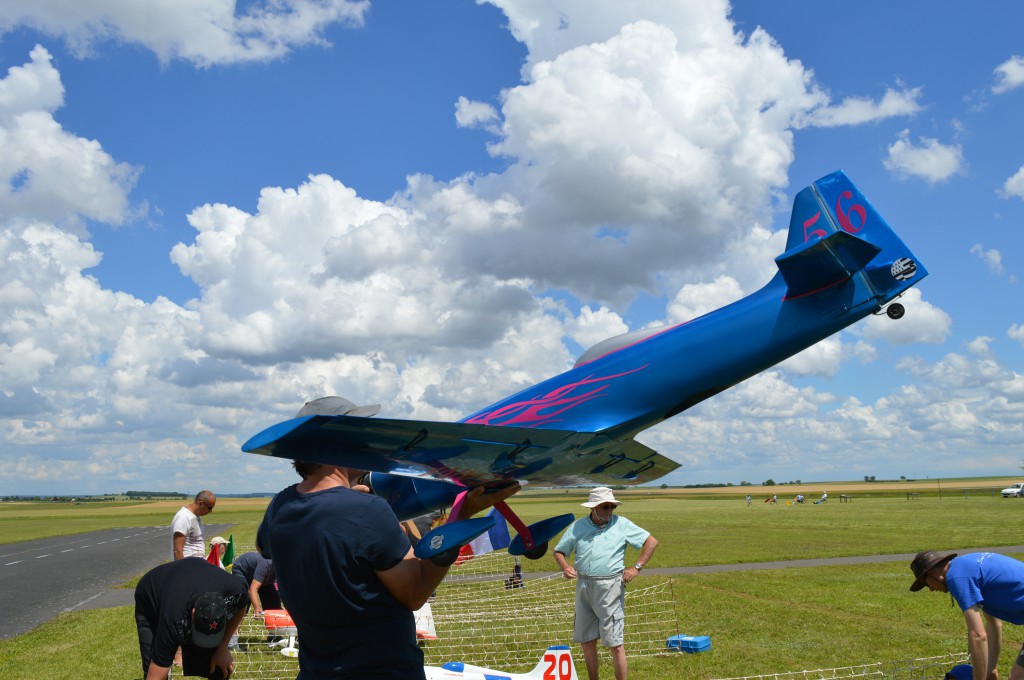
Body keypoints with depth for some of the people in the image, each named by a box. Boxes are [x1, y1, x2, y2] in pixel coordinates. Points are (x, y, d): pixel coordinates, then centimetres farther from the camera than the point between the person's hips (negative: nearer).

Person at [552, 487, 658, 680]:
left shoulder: (621, 524, 1)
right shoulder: (578, 526, 6)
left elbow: (651, 542, 4)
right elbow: (559, 551, 14)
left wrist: (637, 567, -4)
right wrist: (565, 566, -7)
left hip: (610, 586, -3)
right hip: (583, 586, 3)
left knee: (615, 643, -5)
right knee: (586, 641, 11)